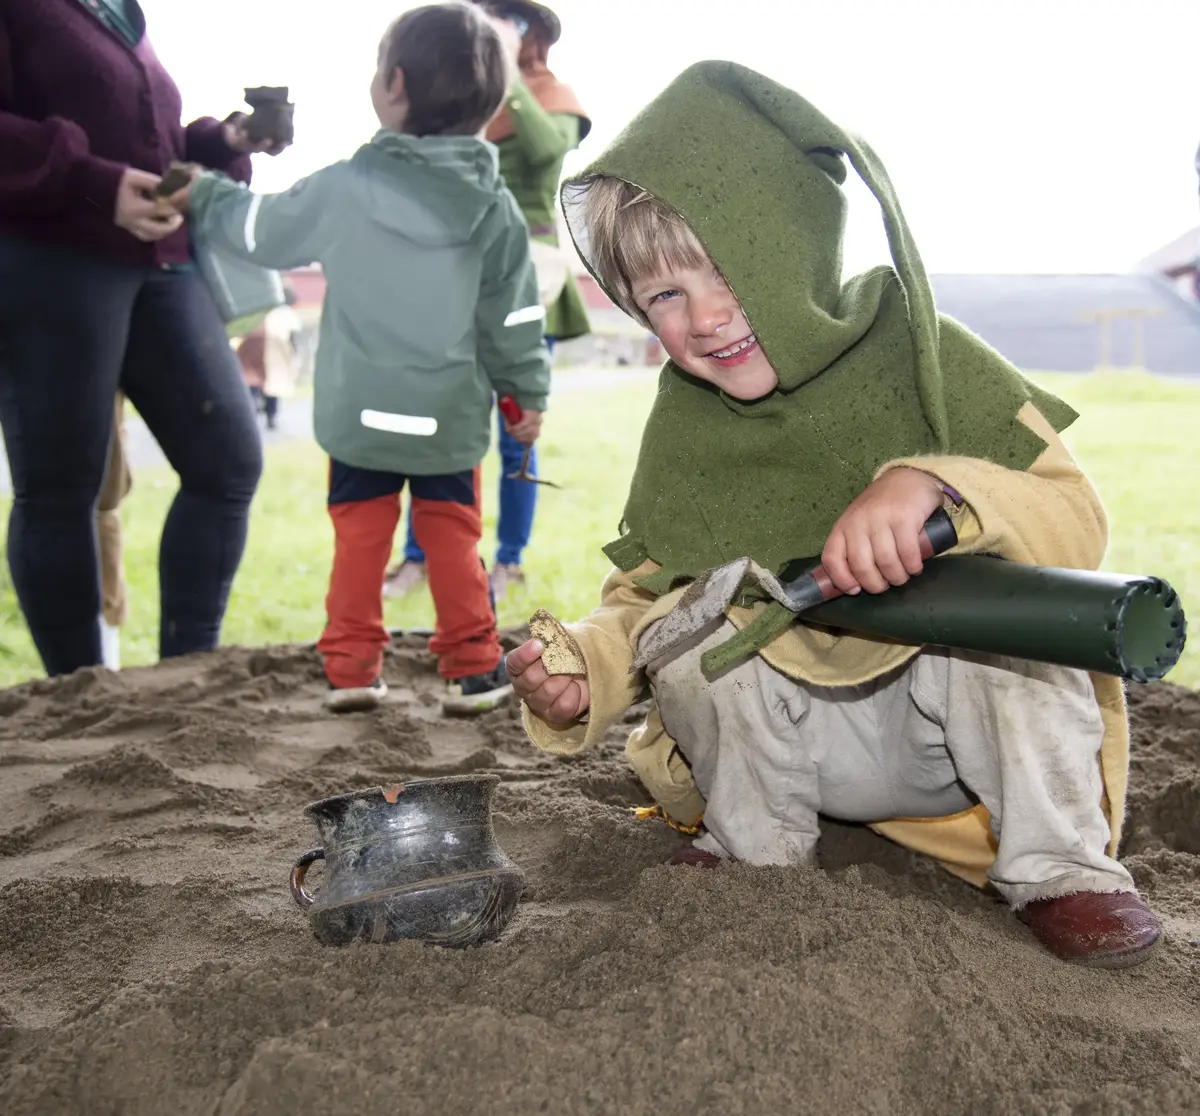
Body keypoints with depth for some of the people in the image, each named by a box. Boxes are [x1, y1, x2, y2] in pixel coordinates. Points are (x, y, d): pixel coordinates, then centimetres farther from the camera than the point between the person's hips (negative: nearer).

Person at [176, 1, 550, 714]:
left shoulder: (342, 190, -10)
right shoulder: (496, 209, -5)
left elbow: (260, 230, 5)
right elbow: (515, 321, -2)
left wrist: (202, 194, 24)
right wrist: (529, 394, 13)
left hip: (359, 415, -1)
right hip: (452, 420, 1)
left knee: (359, 540, 11)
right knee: (453, 538, 11)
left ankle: (352, 668, 13)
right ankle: (473, 667, 14)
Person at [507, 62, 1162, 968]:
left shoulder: (922, 357, -13)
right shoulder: (684, 428, -3)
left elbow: (1077, 523, -21)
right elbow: (640, 596, 2)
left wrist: (932, 489, -40)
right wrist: (582, 670, -19)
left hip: (959, 721, -2)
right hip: (803, 744, 3)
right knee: (689, 628, -23)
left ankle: (1060, 866, -11)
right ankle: (757, 849, 2)